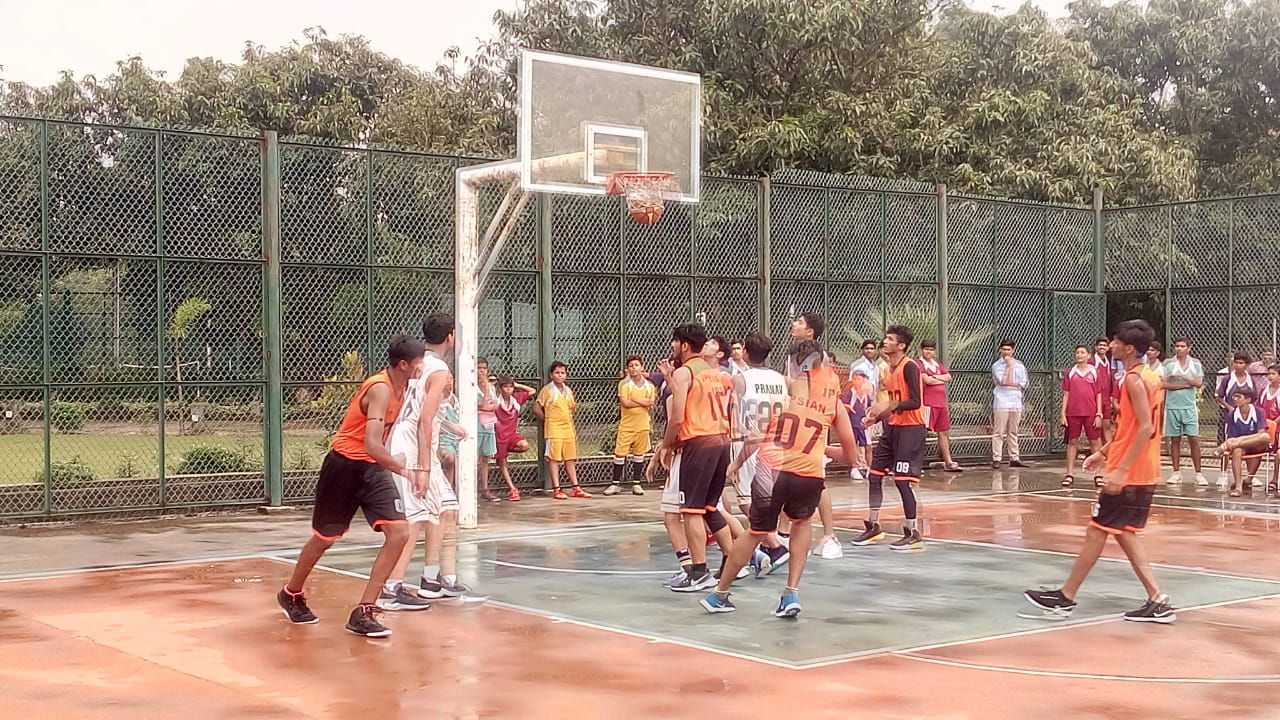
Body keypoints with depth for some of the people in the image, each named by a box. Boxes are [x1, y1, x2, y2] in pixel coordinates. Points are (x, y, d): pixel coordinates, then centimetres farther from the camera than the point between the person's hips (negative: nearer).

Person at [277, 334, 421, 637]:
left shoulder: (399, 387, 4)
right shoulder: (380, 389, -23)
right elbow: (372, 445, -33)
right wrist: (405, 470, -30)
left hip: (372, 469, 7)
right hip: (345, 467, -7)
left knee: (399, 534, -10)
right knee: (325, 538, 11)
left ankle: (364, 613, -5)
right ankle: (291, 594, 39)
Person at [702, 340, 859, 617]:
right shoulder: (833, 400, 12)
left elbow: (757, 433, 6)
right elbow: (850, 453, 16)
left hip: (772, 469, 0)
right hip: (810, 474, 0)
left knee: (757, 531, 19)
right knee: (802, 522, 30)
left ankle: (719, 594, 31)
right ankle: (792, 593, 17)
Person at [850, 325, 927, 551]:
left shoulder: (909, 367, -15)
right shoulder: (889, 369, 13)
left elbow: (915, 402, -22)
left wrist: (889, 405, -28)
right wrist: (875, 418, 10)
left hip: (911, 429, -9)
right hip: (893, 427, 9)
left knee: (902, 480, -10)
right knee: (874, 475, 10)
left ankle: (913, 535, -1)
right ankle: (874, 527, 23)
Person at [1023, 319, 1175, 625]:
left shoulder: (1134, 379, -16)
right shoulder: (1149, 377, 13)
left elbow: (1146, 428, -24)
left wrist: (1122, 469, -25)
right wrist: (1104, 452, 22)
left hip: (1128, 474, -9)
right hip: (1145, 474, 10)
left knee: (1096, 532, -1)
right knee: (1124, 533, 14)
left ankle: (1065, 598, 8)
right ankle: (1157, 601, 9)